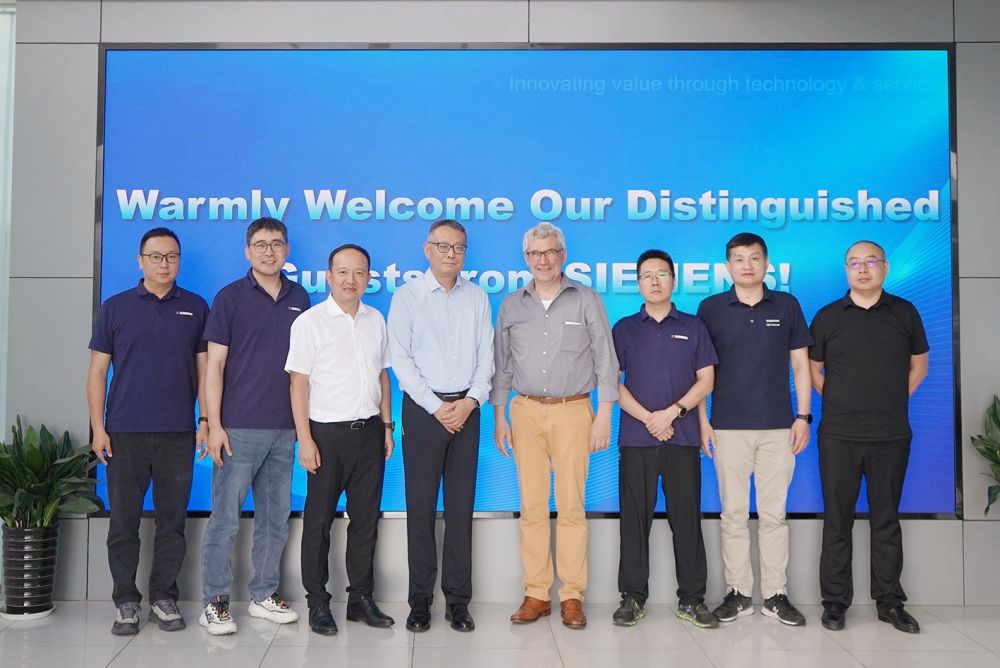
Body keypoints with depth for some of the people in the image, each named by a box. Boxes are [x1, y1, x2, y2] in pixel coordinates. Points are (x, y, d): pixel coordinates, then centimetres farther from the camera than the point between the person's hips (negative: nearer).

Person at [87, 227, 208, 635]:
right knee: (124, 522, 5)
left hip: (178, 434, 0)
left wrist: (207, 420, 0)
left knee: (172, 521, 7)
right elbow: (98, 371, 5)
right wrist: (98, 428, -2)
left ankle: (164, 598, 19)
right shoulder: (115, 307, 5)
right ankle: (126, 602, 16)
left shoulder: (196, 308, 7)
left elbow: (204, 369, 7)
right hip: (124, 433, 0)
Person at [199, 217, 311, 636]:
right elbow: (214, 365, -5)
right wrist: (214, 425, -11)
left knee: (276, 518, 11)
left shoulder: (299, 299, 9)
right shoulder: (230, 298, -2)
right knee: (225, 518, 0)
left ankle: (264, 595, 23)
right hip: (239, 428, -4)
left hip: (284, 429, 4)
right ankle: (214, 602, 11)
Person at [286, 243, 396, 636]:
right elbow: (298, 383, -7)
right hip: (328, 432, -4)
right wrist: (305, 440, -12)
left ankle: (361, 598, 21)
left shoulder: (375, 320, 9)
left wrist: (387, 425, 12)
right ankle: (317, 603, 16)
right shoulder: (310, 322, -5)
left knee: (366, 518, 10)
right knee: (319, 520, 4)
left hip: (369, 431, 5)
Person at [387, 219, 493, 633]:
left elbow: (486, 355, 8)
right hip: (423, 408, -2)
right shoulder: (407, 296, 1)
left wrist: (471, 401, -7)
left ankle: (458, 599, 13)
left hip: (466, 409, 3)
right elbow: (401, 358, -5)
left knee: (461, 506, 5)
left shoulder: (477, 297, 10)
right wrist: (437, 406, -10)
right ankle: (420, 599, 11)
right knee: (421, 506, 1)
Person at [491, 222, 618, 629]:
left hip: (573, 412, -2)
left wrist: (604, 416, -4)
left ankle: (572, 595, 7)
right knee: (531, 506, 2)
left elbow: (606, 362, 2)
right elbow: (501, 366, 14)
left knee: (571, 505, -2)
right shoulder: (512, 306, 10)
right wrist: (499, 419, 8)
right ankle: (536, 594, 10)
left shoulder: (587, 301, 3)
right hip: (526, 411, 2)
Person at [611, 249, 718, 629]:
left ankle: (692, 599, 10)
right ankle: (633, 597, 10)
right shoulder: (625, 329, 10)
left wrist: (672, 412, -9)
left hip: (682, 436, 0)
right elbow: (613, 382, 3)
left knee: (686, 516, 2)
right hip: (636, 437, 0)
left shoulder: (693, 327, 10)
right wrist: (648, 419, -9)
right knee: (635, 517, 2)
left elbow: (706, 380, 5)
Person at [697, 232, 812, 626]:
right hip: (728, 427, 0)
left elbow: (800, 364, 8)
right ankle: (738, 592, 13)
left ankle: (775, 594, 14)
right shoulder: (711, 308, 4)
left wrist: (803, 416, 1)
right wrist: (702, 420, -1)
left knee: (774, 513, 5)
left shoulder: (787, 306, 6)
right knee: (733, 513, 4)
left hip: (778, 426, 1)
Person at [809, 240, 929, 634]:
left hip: (891, 435, 1)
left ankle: (889, 601, 18)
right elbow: (813, 369, 10)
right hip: (838, 436, 0)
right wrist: (839, 402, 3)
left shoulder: (904, 313, 5)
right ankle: (835, 601, 12)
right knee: (837, 518, 3)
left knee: (886, 519, 8)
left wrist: (893, 400, 6)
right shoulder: (827, 317, 3)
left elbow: (918, 365, 14)